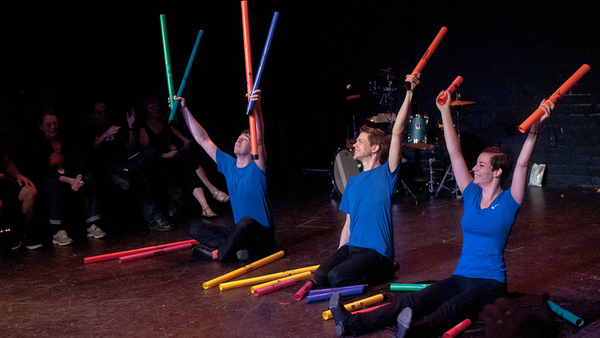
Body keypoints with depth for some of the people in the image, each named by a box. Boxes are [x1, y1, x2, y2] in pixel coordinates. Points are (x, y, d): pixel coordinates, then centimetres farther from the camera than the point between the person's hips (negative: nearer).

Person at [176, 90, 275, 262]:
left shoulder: (257, 168, -8)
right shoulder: (228, 164, 9)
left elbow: (259, 140, -27)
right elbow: (203, 139, 10)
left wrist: (256, 108, -43)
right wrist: (184, 109, 7)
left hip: (261, 236, -6)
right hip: (238, 232, 7)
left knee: (246, 222, -40)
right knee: (195, 228, -7)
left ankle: (217, 253, -16)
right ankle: (238, 248, -23)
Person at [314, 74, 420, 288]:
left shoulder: (386, 173, -3)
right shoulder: (352, 183, 16)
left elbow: (397, 132, -14)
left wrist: (409, 93, -21)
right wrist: (338, 257, 14)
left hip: (376, 251, -6)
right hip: (351, 247, 6)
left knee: (336, 277, -25)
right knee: (321, 276, -19)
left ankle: (385, 270, 2)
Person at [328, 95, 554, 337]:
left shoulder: (508, 202, -3)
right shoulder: (472, 195, 11)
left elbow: (522, 164, -18)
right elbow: (454, 153, 7)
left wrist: (533, 130, -30)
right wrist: (445, 112, 4)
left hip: (491, 283, -5)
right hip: (461, 278, 5)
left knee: (451, 308, -36)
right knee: (414, 301, -20)